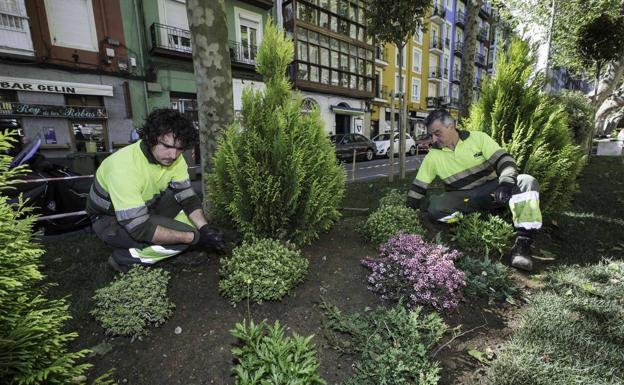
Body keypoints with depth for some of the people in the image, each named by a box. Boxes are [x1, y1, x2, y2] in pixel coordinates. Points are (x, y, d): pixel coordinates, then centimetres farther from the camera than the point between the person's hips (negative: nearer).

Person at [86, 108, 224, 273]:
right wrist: (194, 237, -32)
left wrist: (204, 228, -26)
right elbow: (140, 228, -35)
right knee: (183, 236, -23)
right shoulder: (124, 166, -35)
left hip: (145, 207, 7)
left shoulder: (174, 158, -16)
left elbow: (187, 196, -9)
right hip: (111, 220, -6)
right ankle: (123, 258, -3)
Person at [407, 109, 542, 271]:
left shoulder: (478, 138, -3)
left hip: (491, 190, 1)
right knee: (435, 206, -29)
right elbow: (417, 189, 0)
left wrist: (506, 184, -29)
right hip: (462, 198, 0)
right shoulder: (433, 156, -1)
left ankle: (522, 242, -28)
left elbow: (504, 161, -10)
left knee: (526, 182, -26)